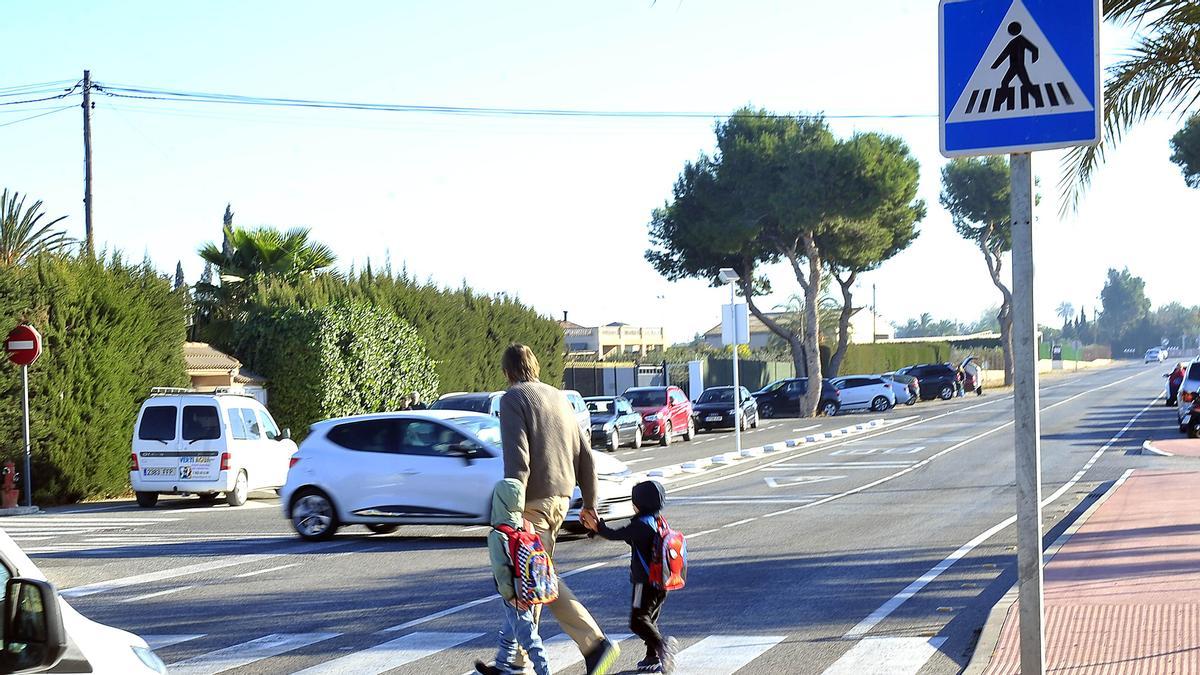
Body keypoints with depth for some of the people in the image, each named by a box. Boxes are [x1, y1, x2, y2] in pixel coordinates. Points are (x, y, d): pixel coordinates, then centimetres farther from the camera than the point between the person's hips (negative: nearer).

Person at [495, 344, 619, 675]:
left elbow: (517, 458, -18)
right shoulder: (558, 397, 17)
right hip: (561, 498, 8)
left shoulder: (513, 399, -6)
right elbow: (585, 454, 16)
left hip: (534, 499, -8)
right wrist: (589, 502, 21)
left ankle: (594, 644, -17)